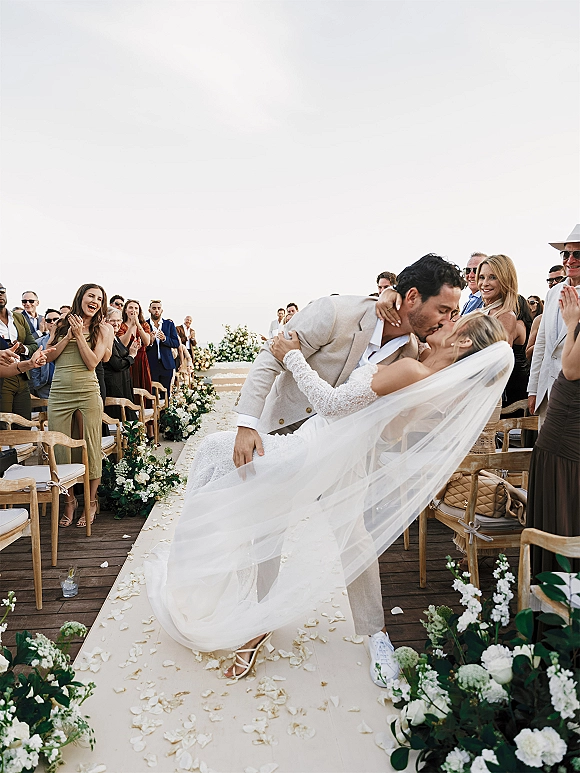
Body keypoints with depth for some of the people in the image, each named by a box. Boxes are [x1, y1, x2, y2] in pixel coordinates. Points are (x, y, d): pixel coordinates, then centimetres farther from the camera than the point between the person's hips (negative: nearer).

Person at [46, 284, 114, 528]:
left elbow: (92, 362, -6)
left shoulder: (103, 329, 5)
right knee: (59, 449, 5)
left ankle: (91, 501, 17)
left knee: (91, 448, 2)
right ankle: (69, 500, 22)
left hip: (87, 393, -2)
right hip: (59, 394, 3)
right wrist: (69, 336, -3)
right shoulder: (62, 324, 12)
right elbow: (49, 356, 6)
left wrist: (79, 334, -7)